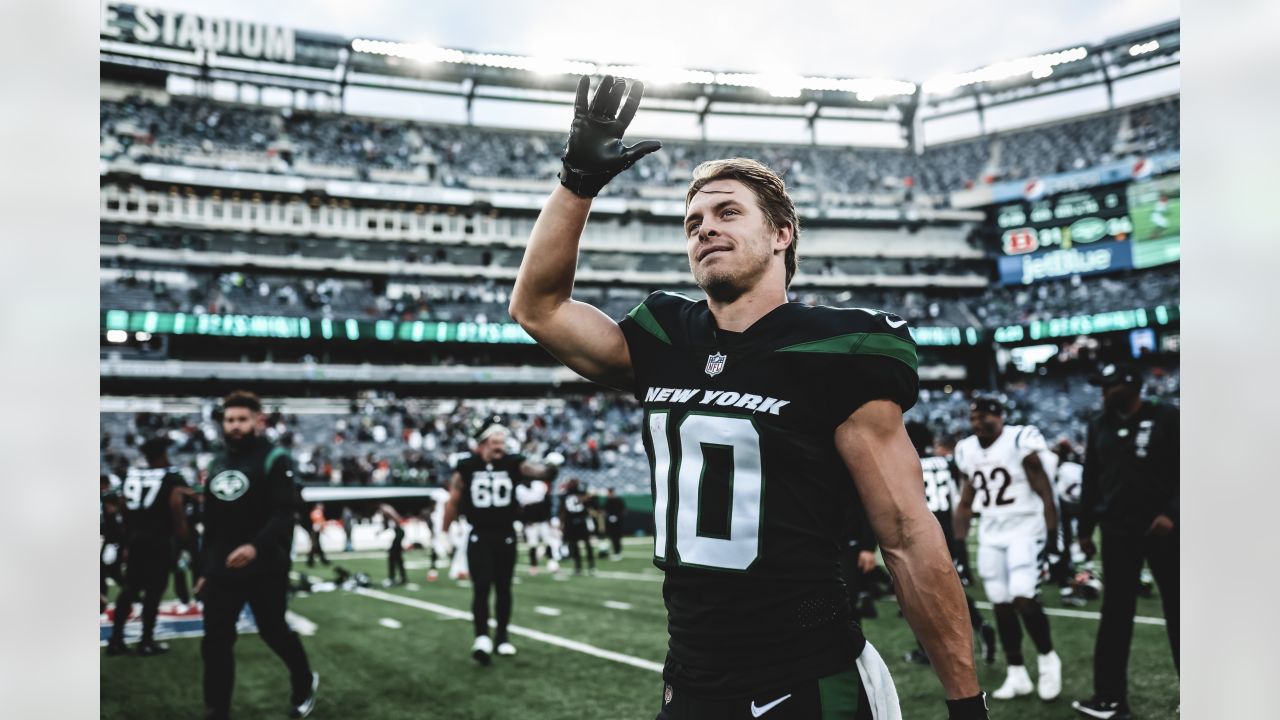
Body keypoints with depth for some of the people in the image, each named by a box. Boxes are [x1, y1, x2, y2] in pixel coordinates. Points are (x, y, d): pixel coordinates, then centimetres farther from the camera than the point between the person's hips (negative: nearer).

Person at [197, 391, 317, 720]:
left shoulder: (274, 459, -8)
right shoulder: (217, 464, 14)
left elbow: (284, 514, -19)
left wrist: (256, 546, -35)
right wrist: (205, 569, 18)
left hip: (265, 569, -6)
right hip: (222, 570, 6)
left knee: (274, 632, 9)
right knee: (215, 643, 1)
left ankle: (304, 683, 37)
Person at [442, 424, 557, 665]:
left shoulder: (513, 464, -3)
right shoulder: (466, 466, -5)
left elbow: (533, 469, -22)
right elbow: (453, 501, 2)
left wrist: (547, 472, -46)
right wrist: (445, 534, 5)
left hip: (505, 537, 2)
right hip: (479, 538, -2)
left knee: (503, 589, 11)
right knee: (481, 588, -11)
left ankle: (502, 637, 23)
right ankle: (482, 637, -19)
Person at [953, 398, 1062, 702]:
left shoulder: (1020, 443, -12)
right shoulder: (967, 451, 6)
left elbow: (1045, 493, -10)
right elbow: (965, 503, 15)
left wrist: (1052, 535, -15)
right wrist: (958, 543, 10)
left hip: (1025, 530, -6)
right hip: (991, 535, 6)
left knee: (1024, 600, -16)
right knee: (1002, 606, 5)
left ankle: (1047, 658, 7)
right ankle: (1017, 675, 14)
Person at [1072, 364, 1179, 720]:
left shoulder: (1167, 419, -4)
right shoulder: (1100, 427, 9)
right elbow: (1091, 481, 13)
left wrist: (1172, 513, -17)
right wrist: (1085, 528, 11)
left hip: (1163, 527, -4)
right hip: (1117, 531, 4)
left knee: (1177, 610, 6)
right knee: (1115, 614, 2)